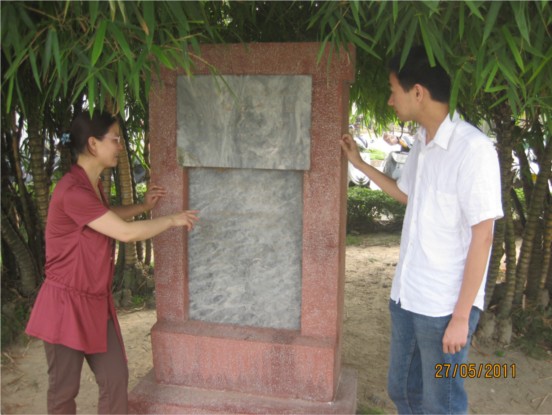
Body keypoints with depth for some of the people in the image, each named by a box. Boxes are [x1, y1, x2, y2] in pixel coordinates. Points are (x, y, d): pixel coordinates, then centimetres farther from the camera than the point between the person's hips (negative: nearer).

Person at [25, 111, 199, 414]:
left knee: (116, 378, 11)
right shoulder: (72, 191, -24)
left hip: (96, 302, 9)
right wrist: (173, 220, -10)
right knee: (64, 389, 8)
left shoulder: (92, 185, 7)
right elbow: (126, 233, -24)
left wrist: (143, 206, 14)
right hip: (67, 304, -8)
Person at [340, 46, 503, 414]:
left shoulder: (473, 149, -19)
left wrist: (461, 316, -16)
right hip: (406, 297, 8)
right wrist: (359, 163, 24)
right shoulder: (421, 143, 6)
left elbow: (482, 238, -18)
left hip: (445, 306, -8)